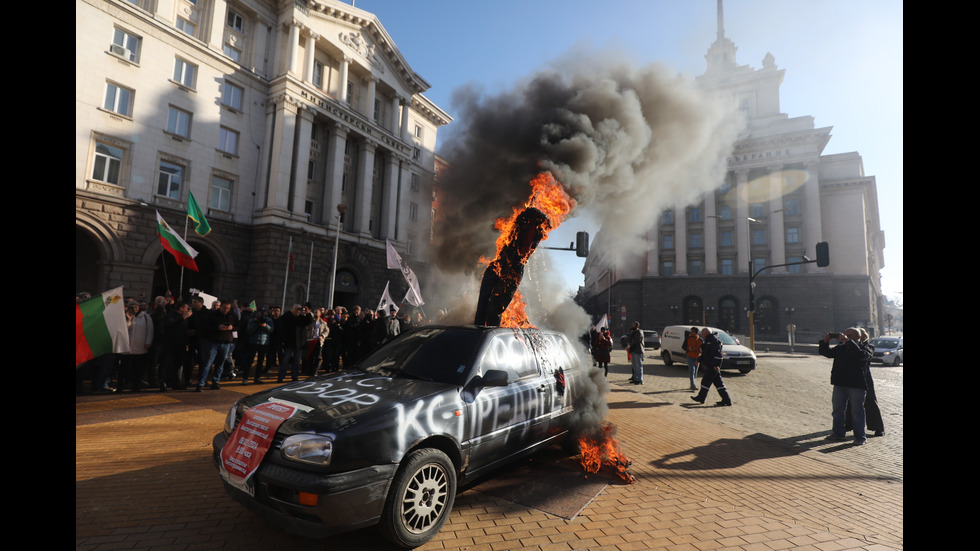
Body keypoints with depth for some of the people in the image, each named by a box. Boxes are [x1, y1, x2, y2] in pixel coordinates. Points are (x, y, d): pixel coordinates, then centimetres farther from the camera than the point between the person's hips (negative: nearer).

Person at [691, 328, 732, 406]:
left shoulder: (714, 340, -13)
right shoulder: (708, 341, 19)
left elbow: (718, 353, -21)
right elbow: (705, 353, 28)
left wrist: (716, 365, -25)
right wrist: (699, 360, 23)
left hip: (713, 366, -10)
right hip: (710, 366, 10)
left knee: (706, 382, -1)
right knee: (718, 383, 9)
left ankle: (701, 398, 8)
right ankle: (726, 400, 10)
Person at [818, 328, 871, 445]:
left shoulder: (864, 349, -5)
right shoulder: (840, 348, 11)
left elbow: (860, 355, -27)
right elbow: (826, 352, 14)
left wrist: (848, 341, -28)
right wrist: (826, 341, -2)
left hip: (856, 386, -6)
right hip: (840, 384, 6)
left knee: (857, 411, 0)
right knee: (838, 409, 12)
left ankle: (860, 437, 11)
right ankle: (838, 432, 23)